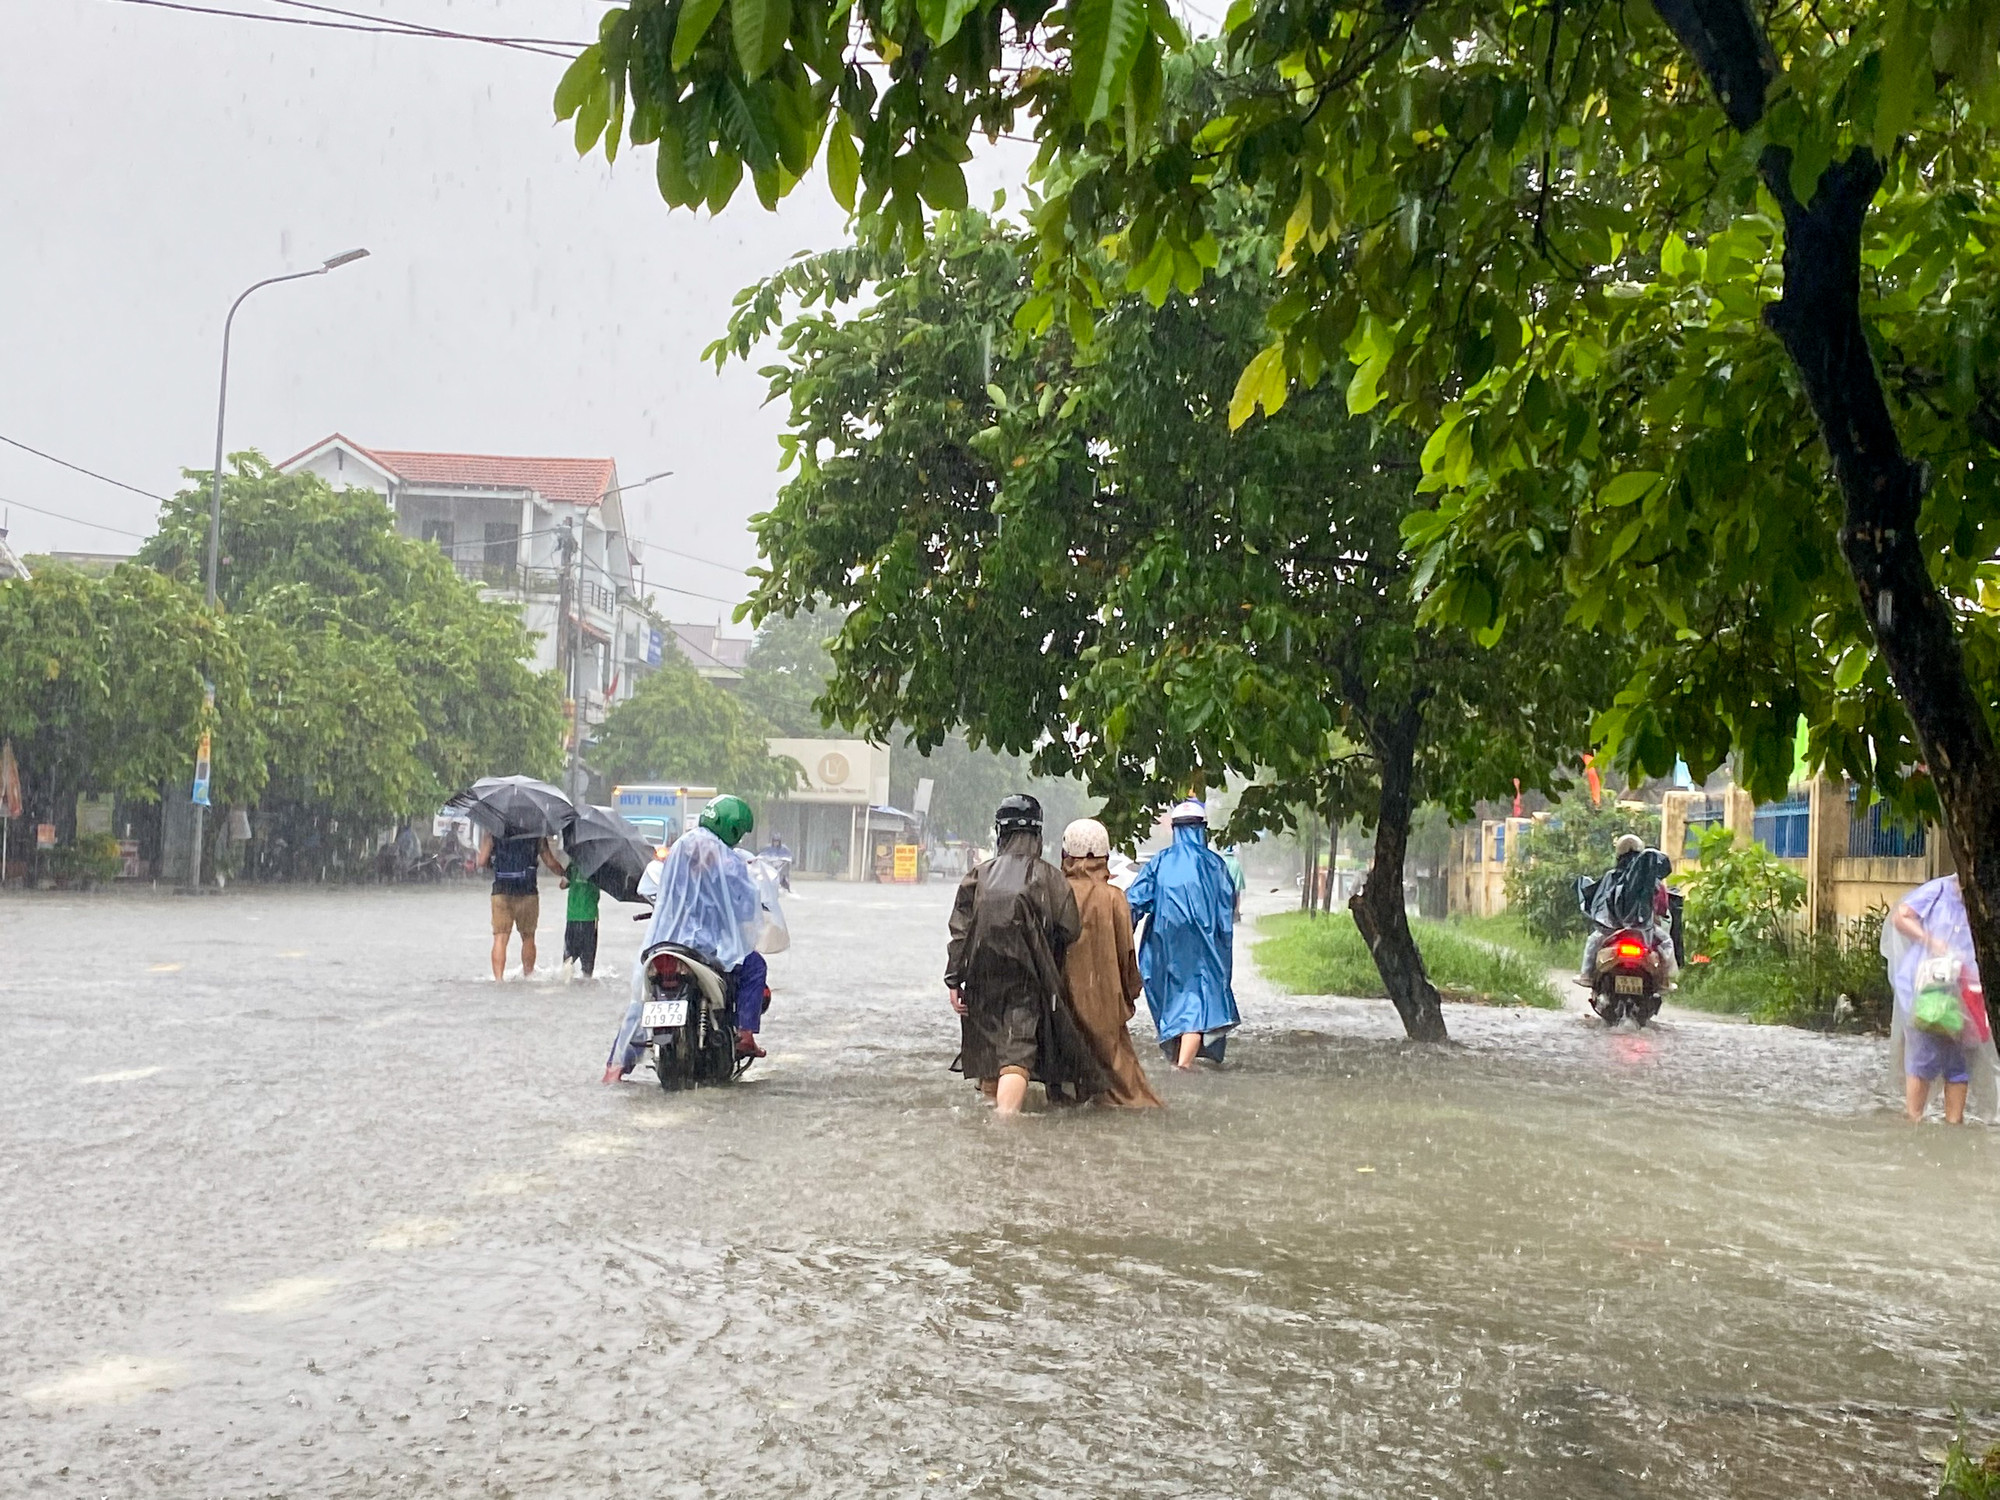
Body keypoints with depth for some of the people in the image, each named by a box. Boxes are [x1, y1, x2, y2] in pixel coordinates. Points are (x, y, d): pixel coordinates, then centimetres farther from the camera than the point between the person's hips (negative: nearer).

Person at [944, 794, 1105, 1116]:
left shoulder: (978, 875, 3)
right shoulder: (1049, 876, -3)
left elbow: (960, 932, 0)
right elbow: (1069, 930, -5)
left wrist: (954, 981, 3)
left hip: (982, 981, 3)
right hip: (1026, 981, -3)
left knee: (987, 1045, 18)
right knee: (1018, 1052, -9)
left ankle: (994, 1101, 34)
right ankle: (1007, 1110, -25)